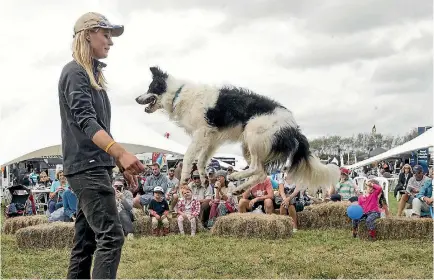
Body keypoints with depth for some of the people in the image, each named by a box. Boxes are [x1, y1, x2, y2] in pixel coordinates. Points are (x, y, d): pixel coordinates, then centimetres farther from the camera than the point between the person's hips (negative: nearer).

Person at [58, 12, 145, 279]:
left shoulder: (93, 74, 19)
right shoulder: (75, 72, -9)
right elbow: (86, 121, -22)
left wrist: (120, 163, 21)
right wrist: (121, 153, -34)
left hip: (96, 166, 10)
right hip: (87, 166, -10)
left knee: (86, 241, 9)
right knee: (111, 235, -16)